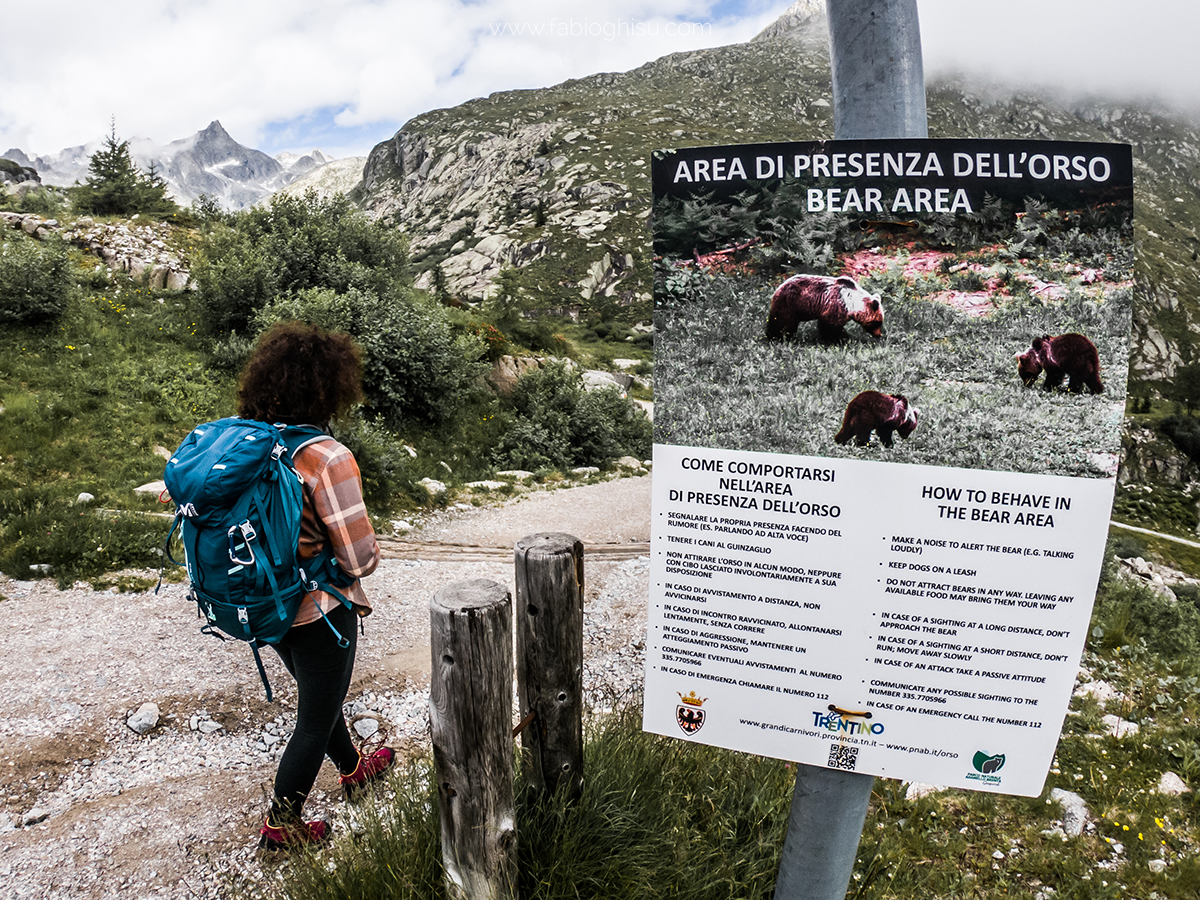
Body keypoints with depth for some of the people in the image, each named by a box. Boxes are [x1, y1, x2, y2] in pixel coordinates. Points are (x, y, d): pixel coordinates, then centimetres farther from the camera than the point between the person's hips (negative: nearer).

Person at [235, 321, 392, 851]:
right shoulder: (327, 458, -27)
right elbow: (361, 559, -24)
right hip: (319, 612, -7)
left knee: (318, 693, 29)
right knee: (316, 718, 16)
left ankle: (352, 769, 53)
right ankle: (281, 825, 32)